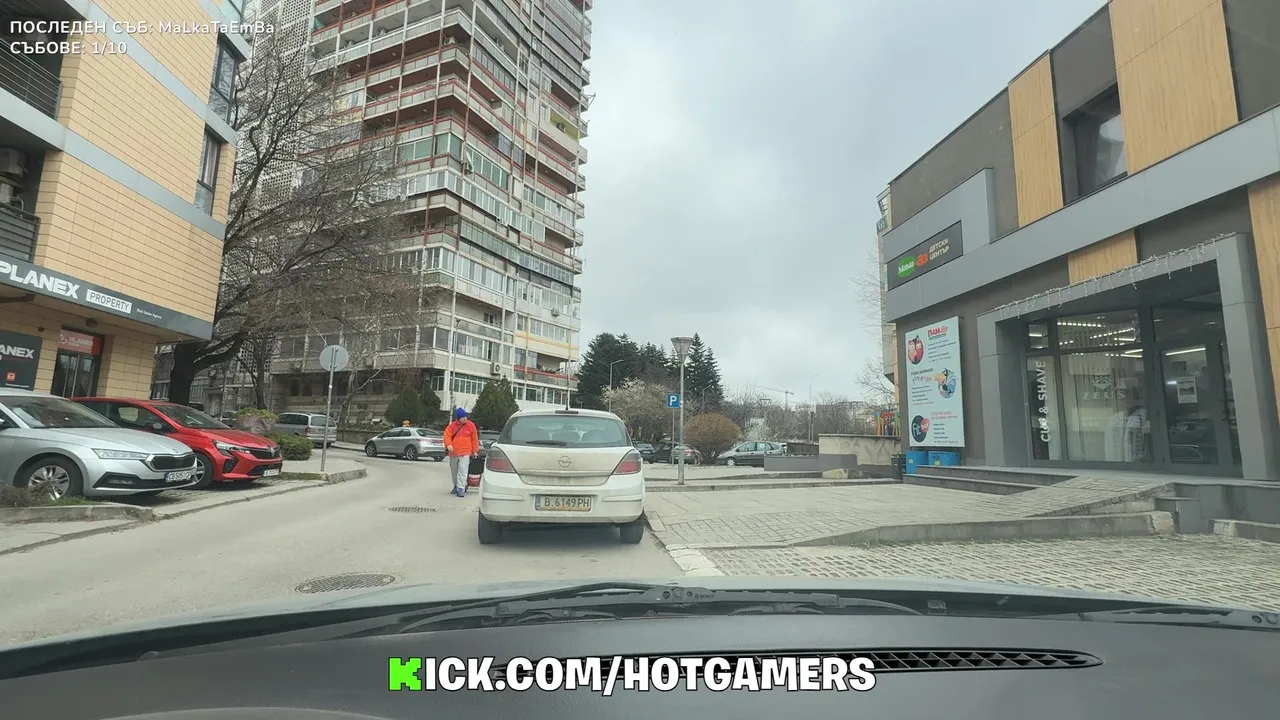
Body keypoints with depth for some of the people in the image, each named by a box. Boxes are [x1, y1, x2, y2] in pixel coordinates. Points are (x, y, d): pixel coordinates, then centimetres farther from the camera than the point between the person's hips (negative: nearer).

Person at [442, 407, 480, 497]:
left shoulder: (471, 425, -1)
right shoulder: (452, 425, 0)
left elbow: (474, 438, 4)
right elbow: (447, 435, -5)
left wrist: (475, 451, 6)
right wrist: (448, 445, -22)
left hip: (465, 453, -3)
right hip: (453, 453, 3)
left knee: (462, 471, -13)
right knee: (454, 471, 15)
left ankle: (461, 489, -13)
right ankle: (456, 486, 33)